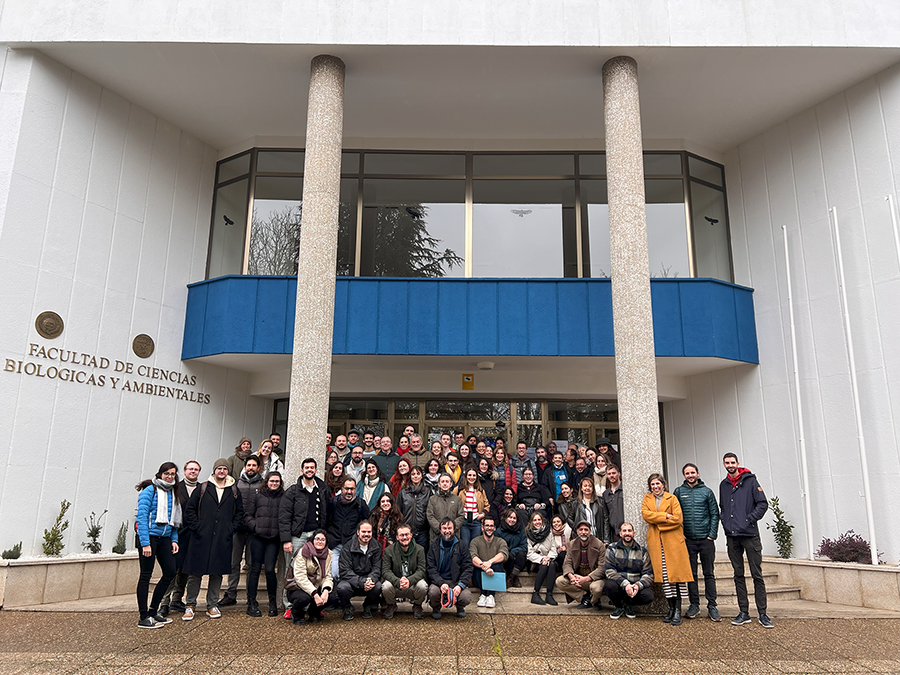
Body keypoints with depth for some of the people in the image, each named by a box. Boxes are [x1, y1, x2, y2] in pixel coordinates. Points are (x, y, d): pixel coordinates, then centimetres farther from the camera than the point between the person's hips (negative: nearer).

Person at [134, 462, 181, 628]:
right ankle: (143, 617, 6)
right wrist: (145, 543, -18)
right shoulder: (150, 490, -7)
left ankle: (153, 611, 20)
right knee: (146, 575, -1)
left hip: (165, 537, 7)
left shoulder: (173, 493, 14)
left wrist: (174, 540, 7)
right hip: (149, 536, -7)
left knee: (170, 572, 6)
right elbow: (142, 516, -13)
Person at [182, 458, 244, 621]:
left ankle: (212, 606, 17)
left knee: (217, 572, 6)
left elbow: (240, 512, 15)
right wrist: (196, 526, -5)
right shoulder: (203, 488, 3)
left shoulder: (234, 491, 10)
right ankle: (190, 605, 14)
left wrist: (232, 528, 4)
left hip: (223, 540, 2)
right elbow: (189, 509, 4)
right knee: (195, 572, 1)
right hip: (201, 538, -2)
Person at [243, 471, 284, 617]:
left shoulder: (284, 497, 8)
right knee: (255, 569, 3)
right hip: (257, 537, 0)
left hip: (274, 539, 0)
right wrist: (256, 527, -6)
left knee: (270, 569, -5)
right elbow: (247, 515, 7)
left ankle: (272, 602, 13)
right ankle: (251, 603, 14)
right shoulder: (255, 495, 8)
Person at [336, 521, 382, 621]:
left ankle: (368, 606, 4)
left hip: (369, 580, 2)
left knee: (378, 586, -30)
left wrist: (371, 579, -26)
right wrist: (362, 582, -29)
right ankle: (347, 609, 1)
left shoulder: (376, 548, 2)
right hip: (350, 581, -2)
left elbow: (377, 569, -2)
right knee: (342, 587, -34)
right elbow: (345, 571, -15)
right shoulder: (347, 548, -8)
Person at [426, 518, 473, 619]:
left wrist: (460, 585, -17)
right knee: (433, 592, -33)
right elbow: (430, 569, -3)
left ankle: (459, 607, 13)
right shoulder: (434, 546, 5)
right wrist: (441, 583, -21)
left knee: (466, 597, -28)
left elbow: (468, 569, 1)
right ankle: (436, 608, 5)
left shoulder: (461, 546, 6)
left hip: (457, 582, 1)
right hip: (438, 581, 0)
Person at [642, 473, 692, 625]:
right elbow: (645, 514, -5)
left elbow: (677, 519, -7)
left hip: (673, 540, -2)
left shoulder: (672, 498, 6)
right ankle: (671, 608, 11)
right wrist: (665, 516, -12)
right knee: (664, 575, 2)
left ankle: (678, 610, -1)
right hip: (655, 541, 2)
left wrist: (657, 520, -7)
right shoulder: (647, 499, 14)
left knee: (677, 573, -7)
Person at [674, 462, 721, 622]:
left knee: (709, 573, 3)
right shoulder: (679, 492, 5)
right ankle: (694, 604, 14)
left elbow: (715, 514, 3)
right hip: (688, 539, 1)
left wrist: (712, 534, -5)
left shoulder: (706, 491, 4)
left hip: (706, 538, -1)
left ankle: (712, 605, 10)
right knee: (691, 573, 5)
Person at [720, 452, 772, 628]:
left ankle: (762, 614, 4)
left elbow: (763, 504, -5)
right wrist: (726, 522, 9)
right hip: (732, 536, 5)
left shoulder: (750, 480, 0)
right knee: (738, 575, 8)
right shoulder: (723, 485, 15)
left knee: (757, 574, -2)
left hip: (750, 534, -5)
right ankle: (743, 612, 13)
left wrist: (749, 520, -11)